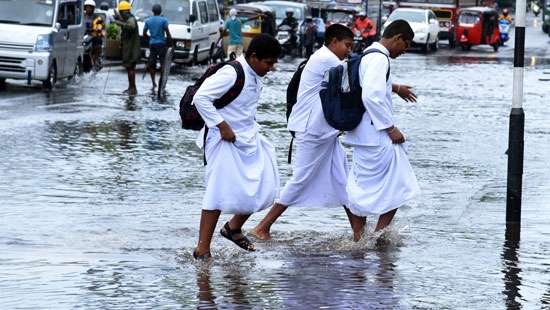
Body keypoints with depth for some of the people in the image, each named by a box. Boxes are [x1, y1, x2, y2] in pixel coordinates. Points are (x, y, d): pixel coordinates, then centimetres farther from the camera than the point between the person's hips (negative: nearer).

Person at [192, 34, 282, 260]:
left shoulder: (256, 76, 8)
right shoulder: (231, 74, -20)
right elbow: (200, 97, -26)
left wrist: (253, 129, 11)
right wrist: (222, 126, -24)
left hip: (248, 140, 9)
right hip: (226, 141, -9)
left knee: (263, 189, 6)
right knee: (220, 194, -8)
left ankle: (234, 228, 27)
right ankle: (202, 249, -1)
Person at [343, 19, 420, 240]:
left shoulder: (368, 56, 16)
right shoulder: (379, 59, -16)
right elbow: (371, 96, -26)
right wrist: (390, 128, -20)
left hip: (363, 136, 10)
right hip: (376, 137, -10)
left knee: (363, 189, 13)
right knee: (396, 188, -2)